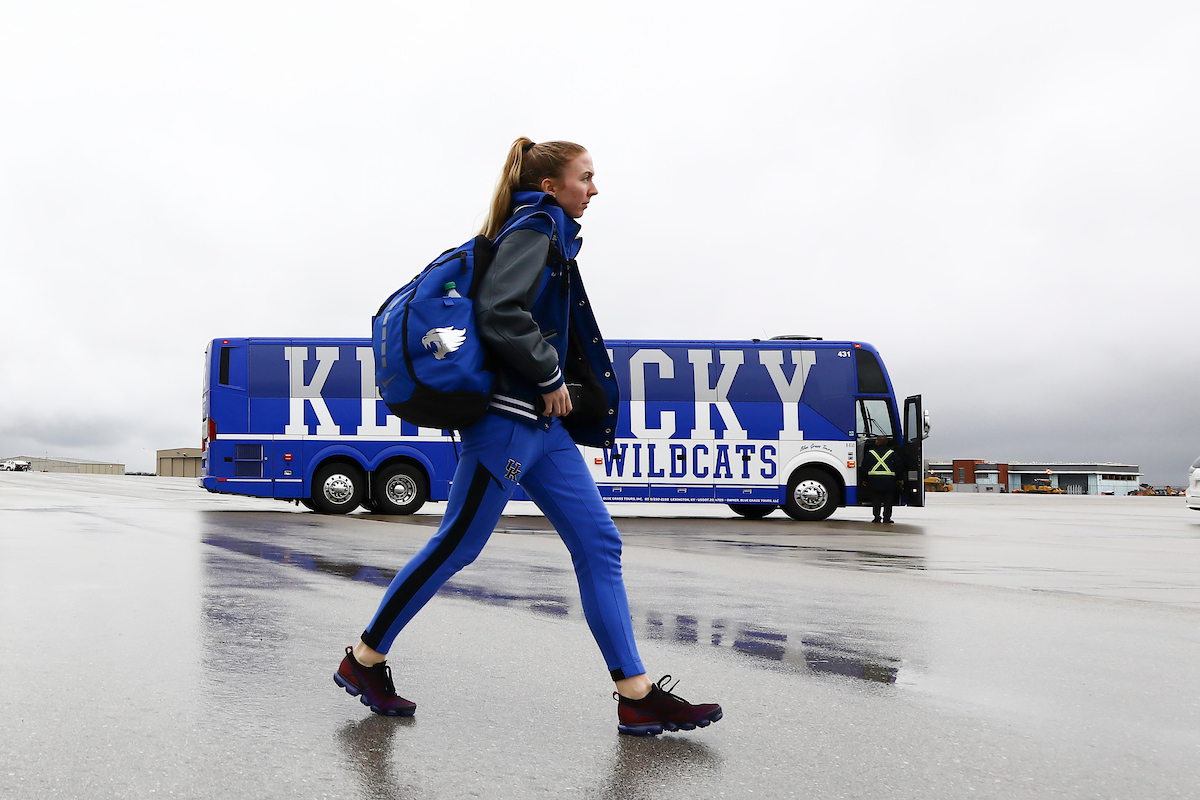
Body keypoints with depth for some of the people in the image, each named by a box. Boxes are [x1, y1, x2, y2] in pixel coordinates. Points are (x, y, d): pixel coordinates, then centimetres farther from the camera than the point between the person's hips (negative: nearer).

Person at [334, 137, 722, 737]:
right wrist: (550, 377, -15)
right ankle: (364, 659, 17)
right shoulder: (533, 231, -8)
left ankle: (638, 696, 3)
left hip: (544, 425, 10)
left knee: (598, 544, 2)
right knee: (456, 547, -1)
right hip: (509, 418, -10)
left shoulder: (549, 237, 21)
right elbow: (499, 311, -23)